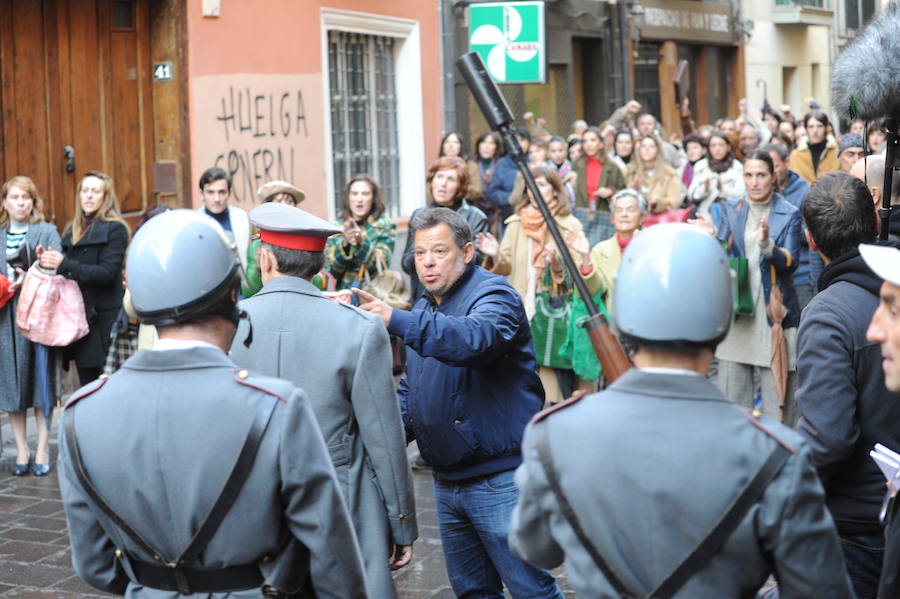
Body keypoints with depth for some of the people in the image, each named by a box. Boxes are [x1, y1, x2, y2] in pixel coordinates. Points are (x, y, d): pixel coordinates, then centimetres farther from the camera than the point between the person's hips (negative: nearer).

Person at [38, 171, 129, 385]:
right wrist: (49, 261, 0)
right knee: (86, 384, 9)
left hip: (104, 316, -7)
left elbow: (107, 272, -15)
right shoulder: (73, 229, 17)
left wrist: (64, 264, -22)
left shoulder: (115, 229, -5)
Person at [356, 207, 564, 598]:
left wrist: (397, 321, -46)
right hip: (447, 483, 8)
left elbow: (477, 337, -36)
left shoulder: (493, 295, -12)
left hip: (500, 481, -8)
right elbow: (410, 391, 22)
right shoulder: (424, 310, 14)